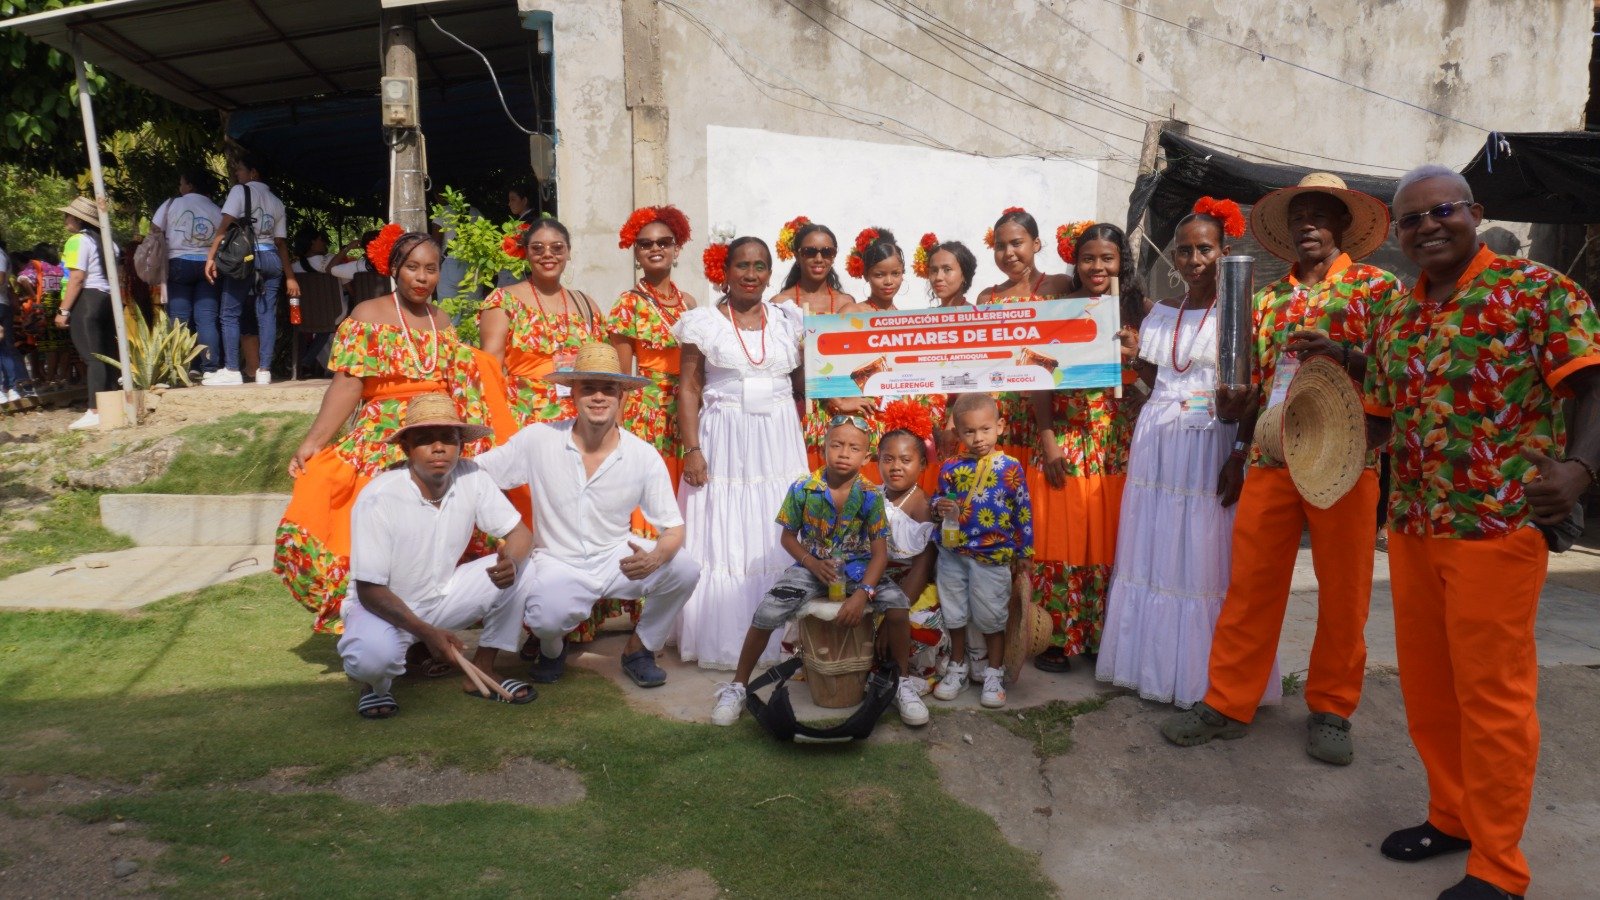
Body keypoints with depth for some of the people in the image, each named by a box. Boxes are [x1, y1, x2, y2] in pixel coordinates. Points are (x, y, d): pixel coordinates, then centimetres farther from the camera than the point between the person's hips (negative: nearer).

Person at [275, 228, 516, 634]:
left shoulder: (442, 321, 16)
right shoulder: (368, 315, 2)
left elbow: (460, 386, 15)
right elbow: (347, 386, -6)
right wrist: (311, 442, -16)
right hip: (382, 440, -4)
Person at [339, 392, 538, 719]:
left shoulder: (472, 478, -14)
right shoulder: (377, 498, -25)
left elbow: (520, 533, -8)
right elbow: (370, 589, -23)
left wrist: (511, 561, -33)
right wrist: (426, 632, -34)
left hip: (442, 596, 5)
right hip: (385, 606, -4)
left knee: (524, 570, -16)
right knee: (373, 655, -38)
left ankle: (481, 672, 1)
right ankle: (375, 684, 3)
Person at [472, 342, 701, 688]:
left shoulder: (644, 457, -10)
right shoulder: (537, 439, -11)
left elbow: (673, 528, -8)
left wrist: (655, 558, -30)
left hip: (618, 558, 2)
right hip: (558, 564, -2)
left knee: (685, 570, -24)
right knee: (547, 617, -35)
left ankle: (639, 648, 6)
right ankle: (552, 650, 8)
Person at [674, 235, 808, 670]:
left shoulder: (789, 320, 9)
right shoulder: (703, 322, 2)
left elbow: (804, 384, 14)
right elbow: (689, 389, -1)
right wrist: (692, 449, -9)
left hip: (780, 443, 3)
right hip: (723, 442, -2)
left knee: (780, 541, 5)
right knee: (723, 540, 1)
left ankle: (781, 638, 16)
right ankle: (722, 643, 11)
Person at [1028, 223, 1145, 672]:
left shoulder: (1137, 311, 7)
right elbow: (1040, 382, -2)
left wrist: (1134, 353, -13)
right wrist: (1048, 442, -9)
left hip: (1119, 444, 2)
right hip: (1067, 442, -1)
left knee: (1109, 539, 6)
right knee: (1063, 538, 0)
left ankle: (1103, 636, 19)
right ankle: (1062, 638, 11)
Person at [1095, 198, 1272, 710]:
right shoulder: (1159, 315, 13)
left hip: (1211, 443, -5)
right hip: (1158, 444, 5)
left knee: (1204, 559, -2)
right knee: (1152, 553, 8)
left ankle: (1202, 676, 10)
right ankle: (1152, 665, 20)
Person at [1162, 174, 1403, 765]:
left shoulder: (1376, 285, 3)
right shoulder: (1270, 298, 16)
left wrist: (1343, 354, -23)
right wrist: (1239, 447, 8)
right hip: (1269, 458, 3)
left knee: (1343, 593, 6)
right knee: (1249, 584, 4)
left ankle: (1331, 709, 21)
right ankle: (1228, 702, 13)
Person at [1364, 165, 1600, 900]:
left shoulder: (1536, 290, -6)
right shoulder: (1394, 318, 12)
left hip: (1498, 526, -6)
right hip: (1411, 528, 6)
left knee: (1492, 695, 1)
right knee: (1425, 687, 15)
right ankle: (1452, 815, 34)